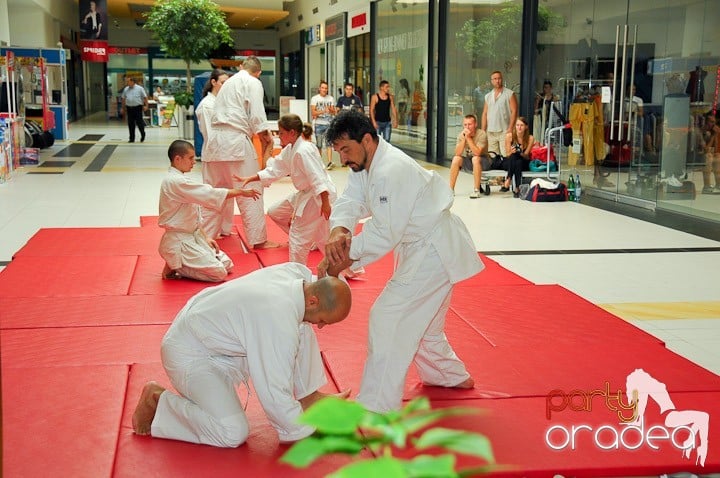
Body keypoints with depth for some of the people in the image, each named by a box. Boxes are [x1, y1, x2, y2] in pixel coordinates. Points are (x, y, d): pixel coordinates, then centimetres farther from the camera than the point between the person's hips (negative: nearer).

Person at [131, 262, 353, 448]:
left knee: (303, 332, 0)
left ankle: (308, 397, 15)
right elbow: (275, 397, -32)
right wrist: (309, 432, -19)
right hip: (189, 354, -9)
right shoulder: (280, 322, -35)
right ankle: (157, 399, -5)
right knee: (233, 434, -22)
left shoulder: (298, 272, -12)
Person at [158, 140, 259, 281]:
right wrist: (242, 192, -17)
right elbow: (209, 194, -24)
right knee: (219, 273, -14)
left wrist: (204, 237, 9)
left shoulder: (178, 179, 11)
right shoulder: (176, 182, -21)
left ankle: (176, 264, 13)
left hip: (192, 235, 10)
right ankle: (174, 268, -2)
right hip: (179, 241, -10)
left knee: (226, 265, 10)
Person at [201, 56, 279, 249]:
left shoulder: (228, 83, 25)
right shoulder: (253, 83, 1)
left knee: (216, 190, 17)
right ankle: (258, 239, -1)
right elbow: (256, 114, -8)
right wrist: (265, 136, 7)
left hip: (215, 139, 8)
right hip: (236, 141, -8)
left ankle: (207, 235, 23)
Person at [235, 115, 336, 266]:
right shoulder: (289, 150, 8)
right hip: (304, 194, 11)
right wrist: (249, 179, 9)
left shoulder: (303, 151, -24)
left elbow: (318, 177, -27)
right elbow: (274, 170, 14)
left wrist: (325, 203, -29)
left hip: (319, 196, -11)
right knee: (275, 212, 19)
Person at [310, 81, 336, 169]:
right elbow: (313, 113, -5)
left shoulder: (331, 99, 11)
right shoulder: (314, 98, 3)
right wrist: (323, 111, -18)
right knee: (319, 144, 5)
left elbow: (334, 112, 11)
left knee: (328, 142, -13)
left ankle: (329, 161, -23)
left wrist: (330, 109, -11)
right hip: (318, 123, 0)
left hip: (328, 123, 0)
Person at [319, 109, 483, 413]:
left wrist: (344, 259, -27)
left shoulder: (392, 171, -28)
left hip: (435, 250, -11)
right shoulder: (366, 164, 3)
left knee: (388, 319, -15)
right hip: (423, 248, 11)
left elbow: (385, 232, -29)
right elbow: (349, 201, -8)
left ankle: (376, 406, -10)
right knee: (421, 320, 26)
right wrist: (338, 232, -30)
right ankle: (451, 375, 48)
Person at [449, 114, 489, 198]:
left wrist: (468, 138, -32)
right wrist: (464, 138, -28)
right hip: (467, 160, 5)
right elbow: (458, 153, -19)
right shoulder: (461, 134, -9)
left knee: (475, 159, -35)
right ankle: (451, 189, -12)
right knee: (456, 159, -21)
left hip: (482, 160, -4)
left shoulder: (481, 134, -21)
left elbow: (477, 153, -32)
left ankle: (477, 190, -27)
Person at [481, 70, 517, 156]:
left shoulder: (509, 94, 1)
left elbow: (514, 111, -4)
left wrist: (510, 128, -13)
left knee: (506, 156, -11)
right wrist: (483, 130, 7)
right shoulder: (488, 96, 16)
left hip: (504, 131, -5)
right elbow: (485, 113, 16)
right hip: (490, 132, 5)